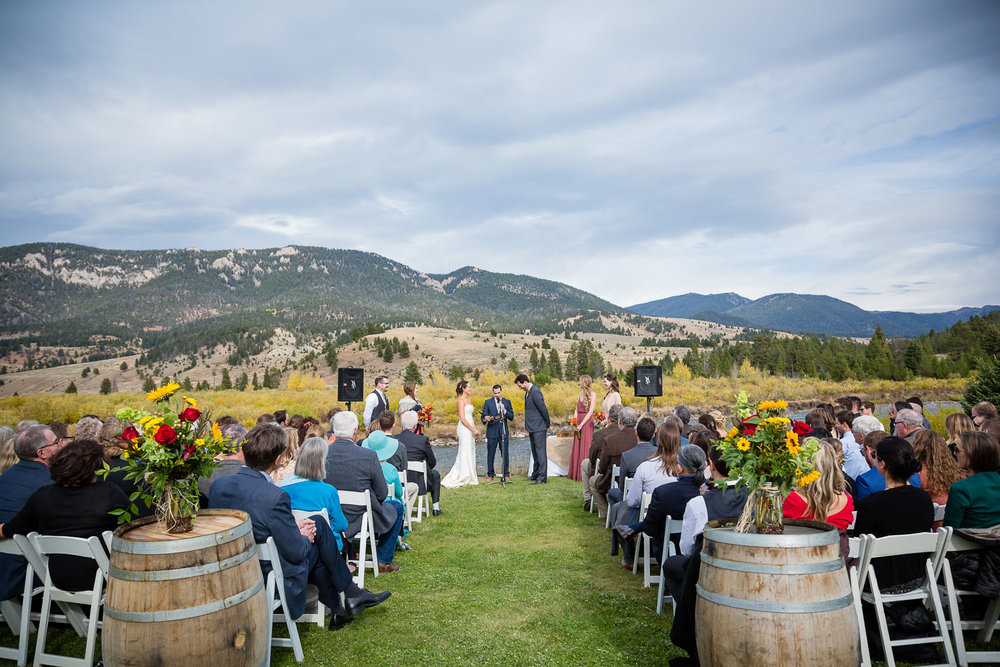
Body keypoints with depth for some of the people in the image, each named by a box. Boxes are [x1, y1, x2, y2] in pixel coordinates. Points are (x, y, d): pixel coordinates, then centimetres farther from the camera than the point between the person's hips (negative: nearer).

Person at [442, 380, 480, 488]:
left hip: (470, 429, 9)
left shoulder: (469, 399, 16)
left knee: (470, 453, 10)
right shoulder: (461, 400, -12)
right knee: (465, 453, -7)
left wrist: (475, 429, 13)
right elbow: (463, 419, -17)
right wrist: (473, 430, -13)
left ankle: (469, 479, 16)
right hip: (464, 429, -9)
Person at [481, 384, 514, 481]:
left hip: (504, 431, 1)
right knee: (490, 454, 0)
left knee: (505, 454, 1)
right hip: (492, 432, -1)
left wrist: (504, 410, -13)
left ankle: (506, 474, 13)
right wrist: (486, 419, -24)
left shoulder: (507, 402, 8)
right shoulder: (488, 402, 5)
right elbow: (483, 417, 0)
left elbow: (511, 417, 4)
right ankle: (490, 475, 11)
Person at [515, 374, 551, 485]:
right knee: (535, 452, 16)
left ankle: (542, 478, -4)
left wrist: (548, 424, -8)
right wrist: (528, 428, 18)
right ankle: (535, 474, 25)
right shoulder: (527, 392, 14)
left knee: (540, 452, -6)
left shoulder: (535, 392, -18)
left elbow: (543, 409, -17)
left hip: (539, 428, -10)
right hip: (532, 428, 10)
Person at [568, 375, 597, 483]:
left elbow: (590, 411, -13)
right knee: (577, 448, 7)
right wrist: (575, 423, 0)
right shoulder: (580, 393, 14)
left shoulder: (593, 394, -6)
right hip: (579, 422, 7)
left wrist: (581, 424, -16)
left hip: (587, 422, -7)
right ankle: (576, 474, 14)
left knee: (586, 447, -5)